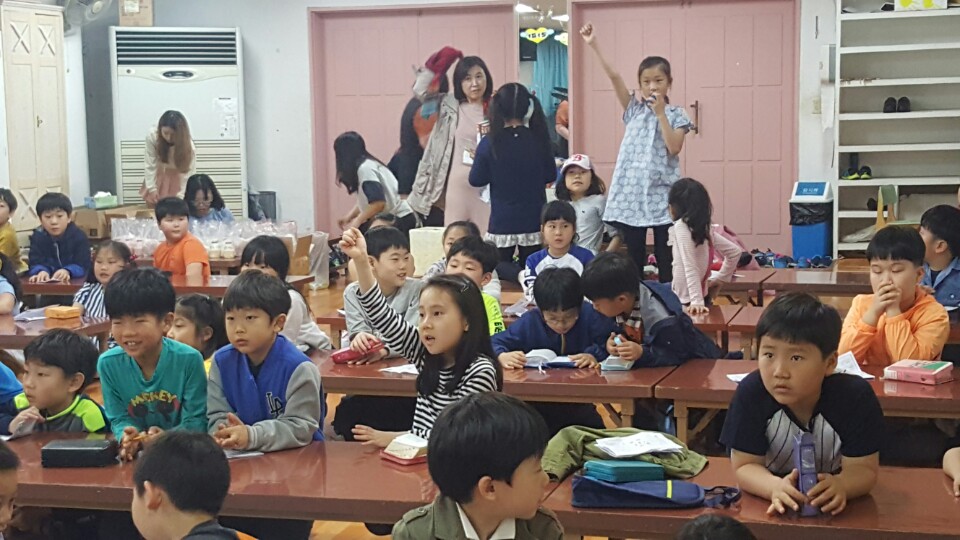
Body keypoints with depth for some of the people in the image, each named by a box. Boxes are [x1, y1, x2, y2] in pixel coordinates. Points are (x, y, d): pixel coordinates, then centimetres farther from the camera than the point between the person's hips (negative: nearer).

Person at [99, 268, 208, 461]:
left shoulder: (189, 359, -12)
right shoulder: (108, 363, -4)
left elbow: (196, 421, -9)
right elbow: (119, 419, 2)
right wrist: (127, 436, -20)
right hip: (136, 454, 2)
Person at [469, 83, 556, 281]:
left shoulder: (490, 143, -12)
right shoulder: (539, 139, -6)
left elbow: (476, 180, -3)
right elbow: (550, 176, 6)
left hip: (502, 223, -2)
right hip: (534, 220, 2)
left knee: (498, 268, 13)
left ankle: (520, 277, -19)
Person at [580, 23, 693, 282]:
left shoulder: (676, 114, 2)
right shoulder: (634, 109, 8)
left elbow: (674, 148, -13)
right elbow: (614, 76, -1)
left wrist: (661, 113, -12)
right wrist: (594, 45, -9)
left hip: (663, 194, -2)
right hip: (632, 192, 2)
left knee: (667, 259, 2)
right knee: (633, 258, 6)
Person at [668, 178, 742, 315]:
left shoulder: (681, 227, -15)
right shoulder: (704, 228, 7)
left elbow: (690, 267, -23)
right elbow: (735, 251, 13)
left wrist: (696, 301, -28)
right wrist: (720, 278, 18)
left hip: (686, 300, -8)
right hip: (701, 295, 8)